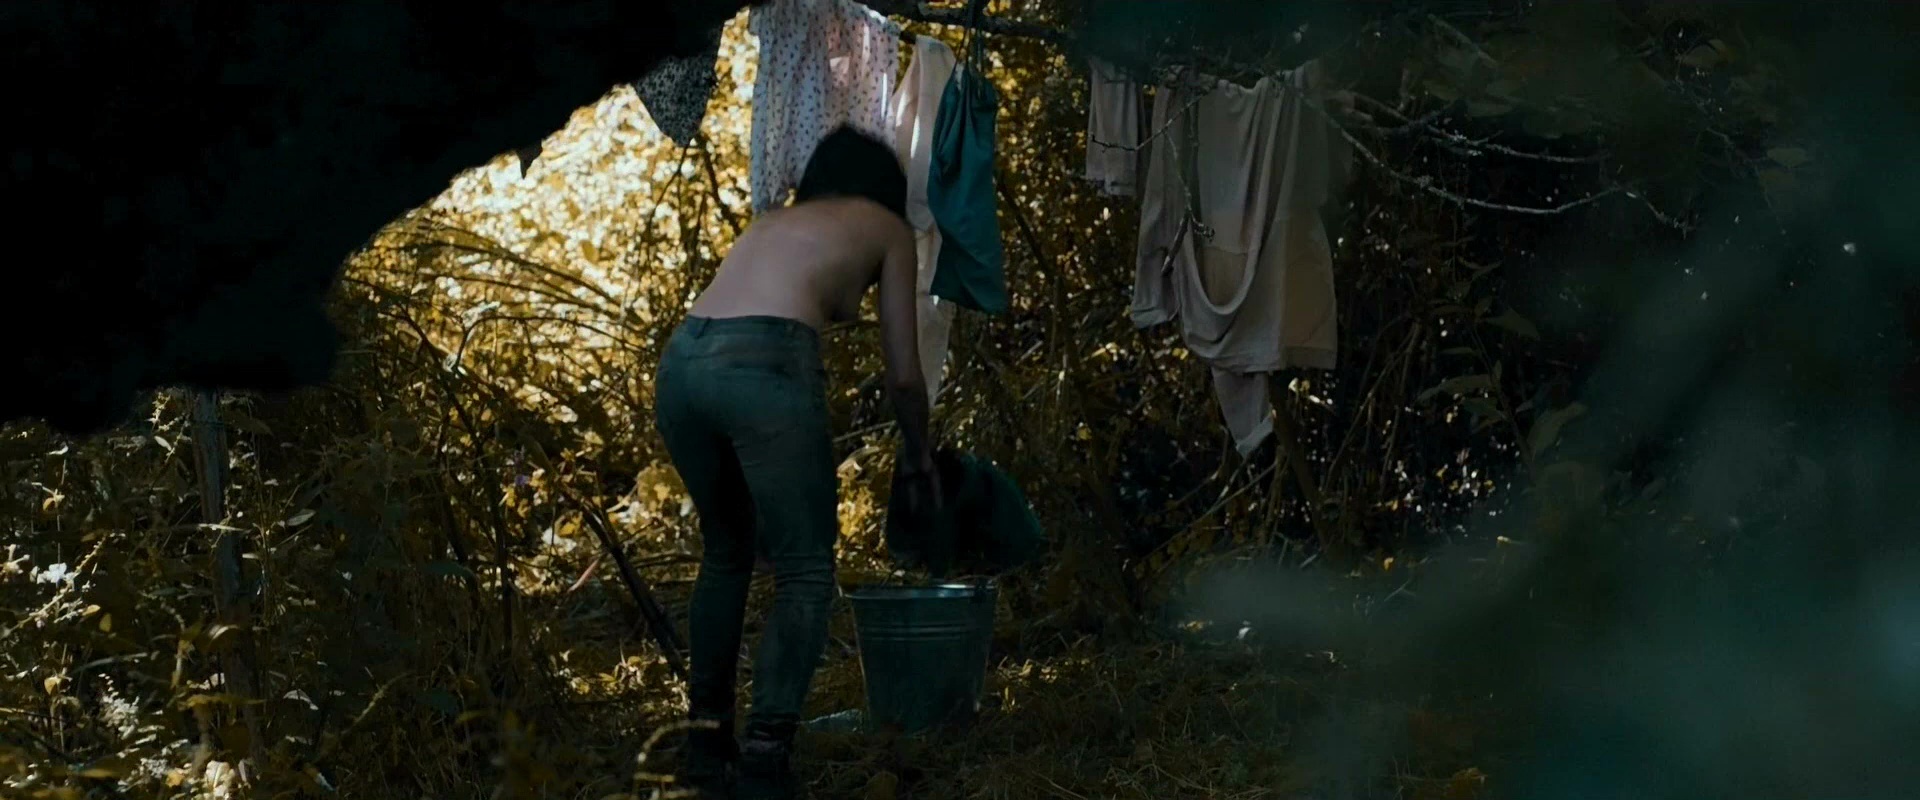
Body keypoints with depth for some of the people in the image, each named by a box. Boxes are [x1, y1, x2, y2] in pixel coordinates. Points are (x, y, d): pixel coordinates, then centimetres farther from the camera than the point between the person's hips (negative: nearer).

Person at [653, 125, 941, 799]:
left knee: (726, 551, 24)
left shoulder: (774, 220, 37)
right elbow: (903, 372, 20)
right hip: (762, 364, -6)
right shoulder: (887, 228, 22)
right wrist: (919, 457, 38)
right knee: (805, 572, 2)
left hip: (681, 361, 6)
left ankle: (708, 742, 25)